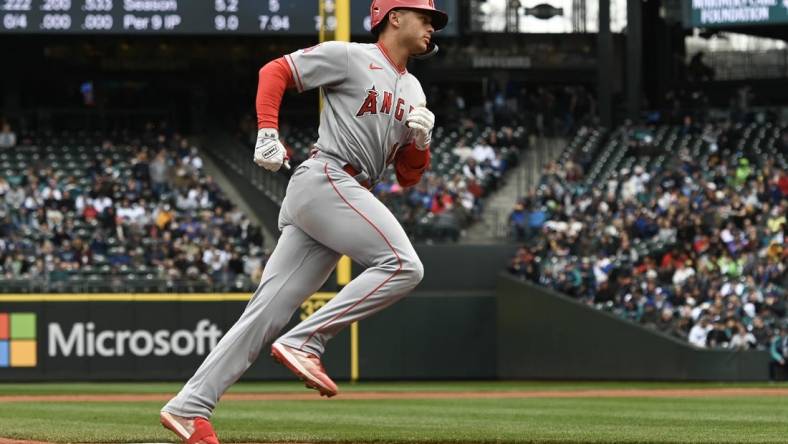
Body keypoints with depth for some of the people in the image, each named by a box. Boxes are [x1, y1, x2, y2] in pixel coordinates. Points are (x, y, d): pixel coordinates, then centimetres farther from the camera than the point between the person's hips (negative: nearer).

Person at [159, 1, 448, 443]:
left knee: (269, 311, -2)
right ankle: (305, 342, -19)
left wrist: (420, 141, 2)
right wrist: (268, 134, -13)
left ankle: (190, 406, -7)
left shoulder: (413, 92, 24)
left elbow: (409, 177, 23)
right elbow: (275, 71, -1)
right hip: (324, 180, -7)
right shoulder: (350, 57, 2)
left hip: (351, 198, 7)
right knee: (403, 265, -20)